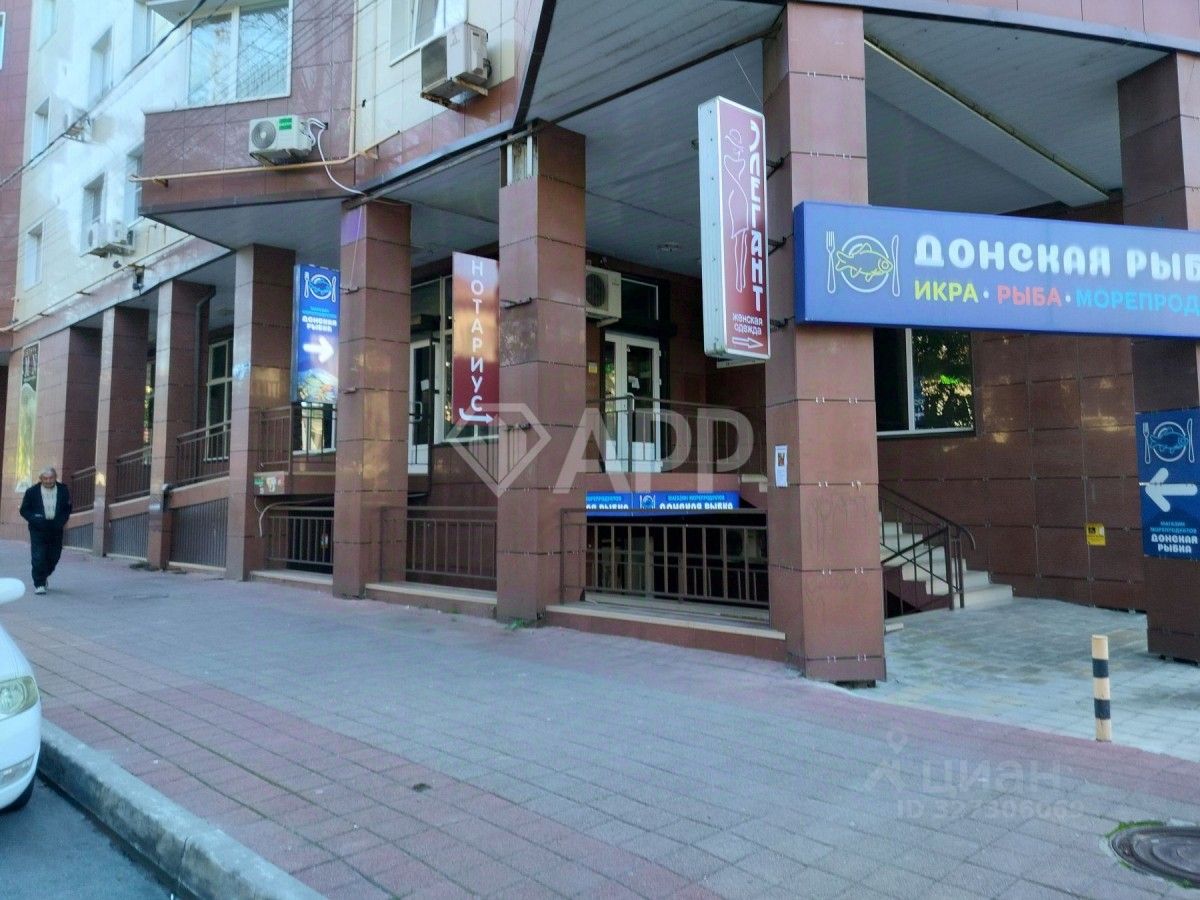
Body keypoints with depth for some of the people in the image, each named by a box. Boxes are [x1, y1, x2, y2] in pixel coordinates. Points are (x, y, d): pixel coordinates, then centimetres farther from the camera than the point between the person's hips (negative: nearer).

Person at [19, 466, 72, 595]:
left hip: (56, 530, 2)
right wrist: (35, 520, -15)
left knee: (54, 557, 11)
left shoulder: (63, 490, 2)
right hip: (38, 530, -2)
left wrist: (62, 520, -6)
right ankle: (39, 584, 0)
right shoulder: (32, 492, -4)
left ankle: (44, 576, 37)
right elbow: (24, 510, 2)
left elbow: (67, 508, 11)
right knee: (38, 558, -7)